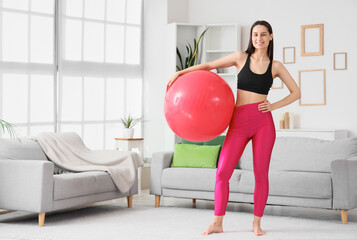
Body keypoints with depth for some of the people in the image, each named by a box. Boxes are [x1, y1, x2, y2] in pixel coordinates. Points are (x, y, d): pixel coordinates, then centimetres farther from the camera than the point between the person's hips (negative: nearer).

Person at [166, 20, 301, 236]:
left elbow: (296, 92, 13)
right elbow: (209, 66, 16)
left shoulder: (275, 66, 9)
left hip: (263, 122, 0)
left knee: (261, 174, 1)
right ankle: (217, 223, 7)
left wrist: (275, 106, -2)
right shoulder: (241, 57, 8)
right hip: (239, 123, 1)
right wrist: (180, 72, 9)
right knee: (222, 173, -5)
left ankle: (257, 223, 16)